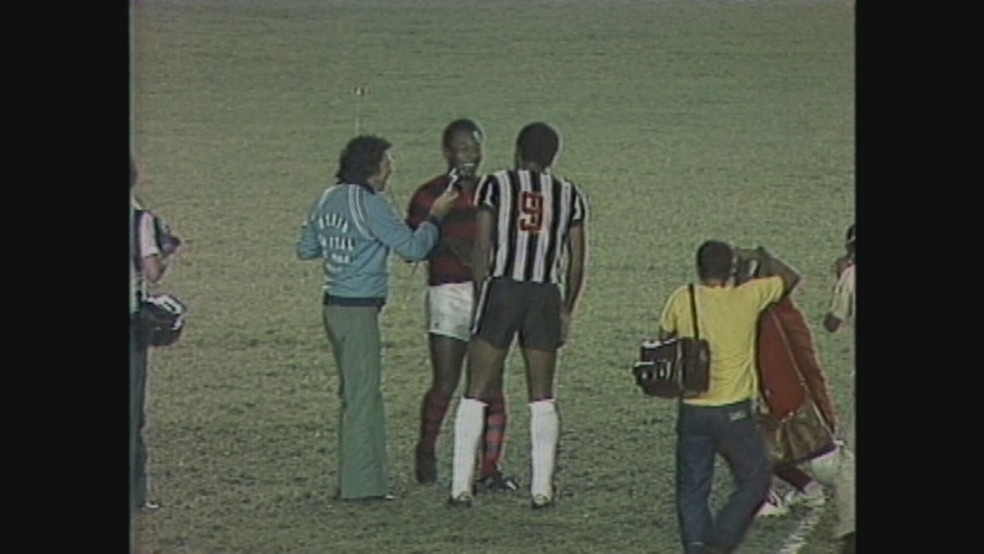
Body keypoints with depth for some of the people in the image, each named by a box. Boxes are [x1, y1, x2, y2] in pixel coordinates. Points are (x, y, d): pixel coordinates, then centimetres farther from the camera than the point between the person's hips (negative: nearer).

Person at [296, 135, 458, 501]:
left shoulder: (327, 200, 10)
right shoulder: (370, 205, -15)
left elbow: (305, 249, 19)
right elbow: (413, 248, -15)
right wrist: (436, 217, -1)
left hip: (334, 305, 9)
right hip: (358, 309, -9)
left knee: (355, 392, 16)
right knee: (362, 395, -4)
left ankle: (356, 478, 21)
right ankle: (360, 484, -3)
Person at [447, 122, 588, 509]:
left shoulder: (496, 185, 2)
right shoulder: (569, 195, 9)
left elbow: (482, 247, -3)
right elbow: (577, 258, 8)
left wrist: (480, 297, 4)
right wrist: (567, 310, 17)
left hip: (501, 289, -2)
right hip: (547, 295, 2)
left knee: (475, 393, 2)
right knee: (542, 397, 10)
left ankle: (461, 487, -2)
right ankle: (542, 488, 6)